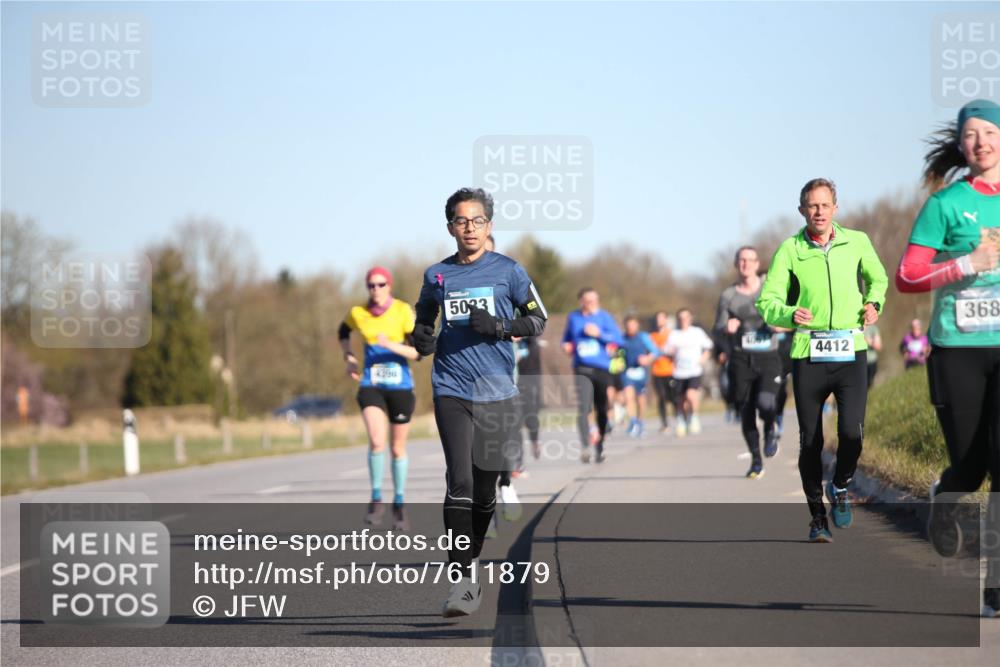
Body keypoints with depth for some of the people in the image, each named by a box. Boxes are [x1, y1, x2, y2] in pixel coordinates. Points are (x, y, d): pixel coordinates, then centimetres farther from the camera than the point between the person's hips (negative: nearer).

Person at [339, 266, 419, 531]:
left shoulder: (403, 311, -7)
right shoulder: (358, 313, 0)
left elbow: (418, 352, -11)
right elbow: (343, 332, 24)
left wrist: (392, 345, -26)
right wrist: (349, 358, 10)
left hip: (400, 387, 0)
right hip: (371, 386, 0)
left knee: (397, 448, 9)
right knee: (377, 441, -21)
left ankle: (399, 504, 26)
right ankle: (376, 499, -6)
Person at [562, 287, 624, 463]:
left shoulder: (603, 317, 3)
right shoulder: (573, 318, 8)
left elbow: (618, 339, -4)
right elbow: (566, 338, 24)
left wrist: (599, 334, -15)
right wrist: (567, 346, 3)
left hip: (602, 369, 1)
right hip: (582, 369, -1)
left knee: (601, 409, 9)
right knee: (583, 407, -19)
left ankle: (600, 446, 27)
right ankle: (585, 447, -25)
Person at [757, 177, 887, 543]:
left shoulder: (857, 242, 6)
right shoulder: (789, 250, 0)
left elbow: (877, 277, 25)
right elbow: (766, 302, -2)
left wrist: (873, 303, 5)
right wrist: (790, 315, -22)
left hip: (850, 351, 0)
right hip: (808, 352, 0)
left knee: (852, 432, -15)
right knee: (810, 441, 2)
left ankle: (840, 487, 16)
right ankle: (817, 517, 17)